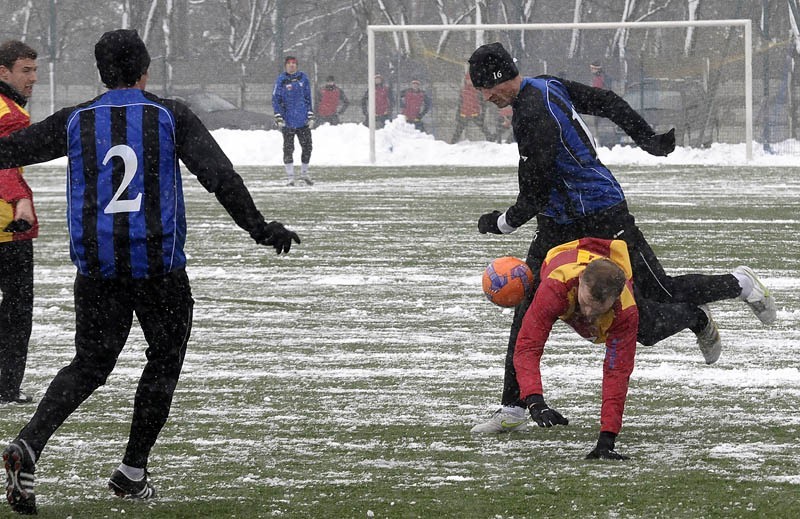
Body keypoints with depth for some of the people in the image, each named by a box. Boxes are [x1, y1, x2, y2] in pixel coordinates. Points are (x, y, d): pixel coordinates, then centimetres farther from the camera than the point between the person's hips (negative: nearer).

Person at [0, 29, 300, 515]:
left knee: (89, 365, 9)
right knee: (164, 361, 15)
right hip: (160, 265, -3)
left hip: (97, 268, 3)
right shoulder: (171, 117, 0)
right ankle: (133, 471, 14)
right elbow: (220, 175, -7)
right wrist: (260, 228, -5)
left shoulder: (75, 122, 6)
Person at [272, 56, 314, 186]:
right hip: (288, 121, -3)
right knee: (288, 149, -2)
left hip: (303, 121, 3)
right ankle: (290, 177, 4)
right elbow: (276, 100, -1)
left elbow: (308, 98, 13)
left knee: (307, 146, 4)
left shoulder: (303, 78, 8)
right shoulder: (281, 80, -1)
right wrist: (278, 118, -9)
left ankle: (304, 173, 21)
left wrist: (311, 116, 10)